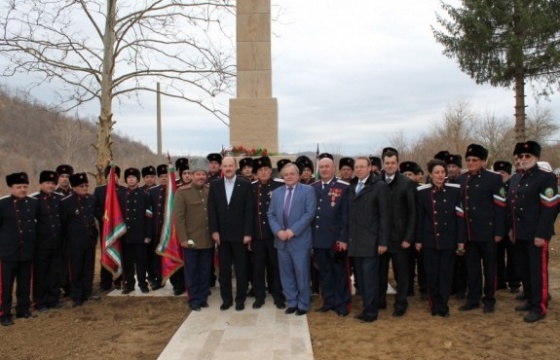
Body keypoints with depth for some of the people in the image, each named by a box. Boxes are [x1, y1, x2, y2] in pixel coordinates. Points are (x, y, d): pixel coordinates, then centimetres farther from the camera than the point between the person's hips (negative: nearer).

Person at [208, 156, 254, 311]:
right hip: (221, 234, 2)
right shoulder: (214, 185, 5)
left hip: (239, 234, -2)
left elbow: (249, 211, -5)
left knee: (241, 268, 6)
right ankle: (226, 298, 20)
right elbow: (211, 209, 3)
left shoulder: (245, 185, -2)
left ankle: (240, 299, 17)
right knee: (224, 269, 8)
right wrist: (214, 231, -4)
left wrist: (248, 233, -10)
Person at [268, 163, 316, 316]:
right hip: (281, 240, 5)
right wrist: (278, 231, -9)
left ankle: (303, 304, 16)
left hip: (300, 240, -4)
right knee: (286, 274, 11)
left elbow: (310, 213, -11)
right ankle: (291, 303, 23)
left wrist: (293, 230, -17)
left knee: (302, 274, 2)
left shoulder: (307, 190, -2)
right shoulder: (277, 192, 13)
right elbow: (271, 214, 8)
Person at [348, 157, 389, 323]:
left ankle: (371, 311, 9)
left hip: (370, 240, -5)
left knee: (369, 276, -2)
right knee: (360, 276, 9)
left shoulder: (379, 186, -5)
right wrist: (347, 237, 6)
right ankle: (367, 307, 20)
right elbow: (350, 213, 10)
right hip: (355, 240, 6)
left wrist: (383, 241, -12)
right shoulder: (352, 186, 12)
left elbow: (384, 215, -8)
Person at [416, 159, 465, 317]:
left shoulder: (455, 190, -2)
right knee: (431, 274, 6)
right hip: (429, 240, 0)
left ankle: (443, 306, 17)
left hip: (449, 239, 0)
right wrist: (418, 240, 0)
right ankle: (435, 304, 22)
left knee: (446, 274, 6)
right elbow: (419, 217, 0)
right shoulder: (422, 191, -3)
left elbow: (460, 216, 0)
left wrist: (461, 240, -2)